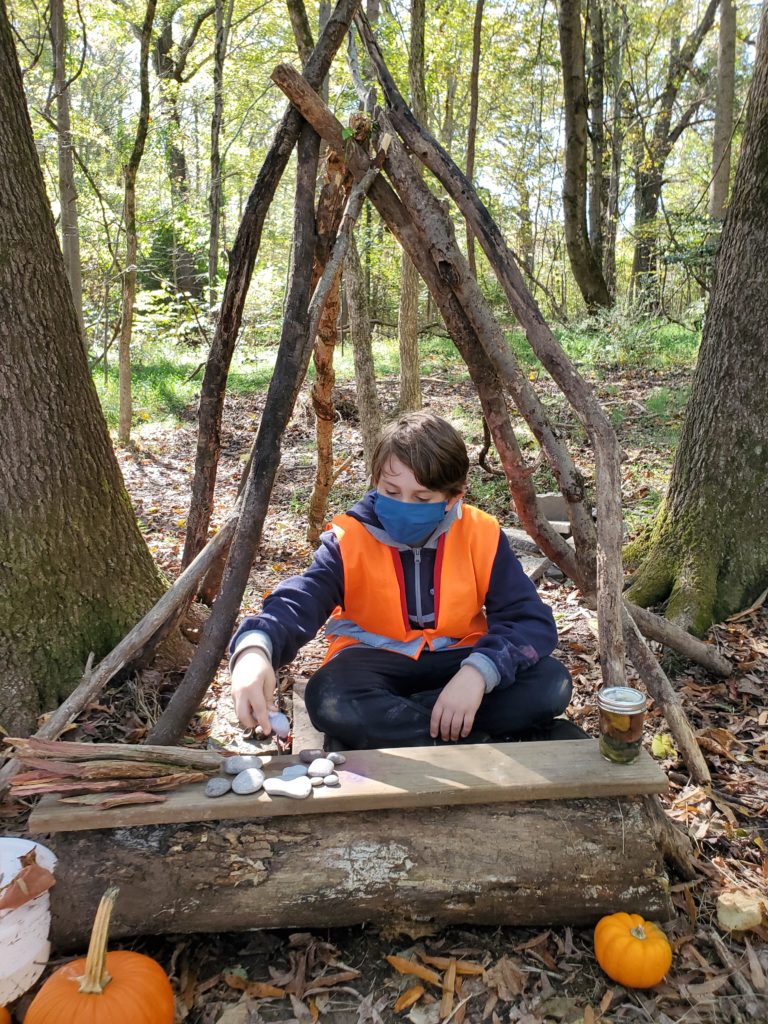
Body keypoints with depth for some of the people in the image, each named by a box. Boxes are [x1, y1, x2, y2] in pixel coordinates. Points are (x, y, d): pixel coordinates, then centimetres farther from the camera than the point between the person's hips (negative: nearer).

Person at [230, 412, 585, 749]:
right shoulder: (350, 539, -14)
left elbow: (531, 620, -14)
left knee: (550, 683, -24)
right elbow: (298, 602, -29)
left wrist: (479, 671, -34)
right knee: (331, 699, -35)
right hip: (376, 662, -1)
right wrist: (255, 648, -53)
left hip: (458, 659, 2)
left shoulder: (480, 536, -11)